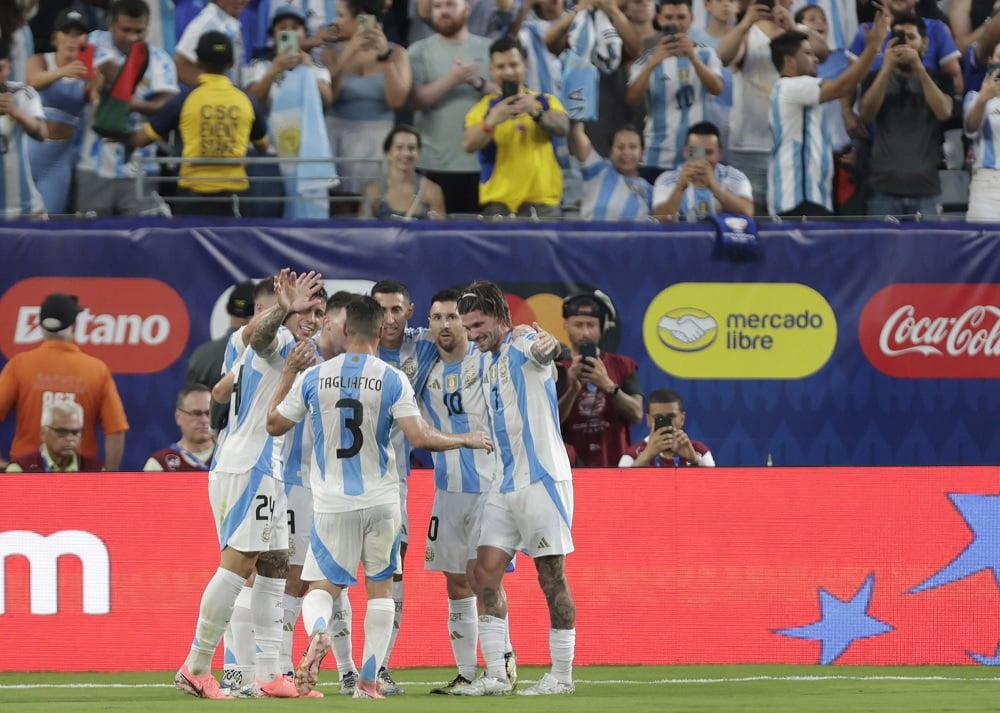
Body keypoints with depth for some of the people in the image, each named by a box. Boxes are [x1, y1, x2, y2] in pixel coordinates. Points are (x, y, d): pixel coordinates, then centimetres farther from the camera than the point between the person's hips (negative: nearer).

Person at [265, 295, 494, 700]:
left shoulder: (312, 378, -2)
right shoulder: (393, 380, -7)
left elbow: (275, 425, 10)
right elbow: (420, 438, -14)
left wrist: (287, 375, 21)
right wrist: (467, 441, 1)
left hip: (332, 503, 0)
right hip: (380, 500, 0)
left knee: (322, 587, 7)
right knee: (380, 588, 15)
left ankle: (317, 633, -28)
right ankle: (369, 681, 10)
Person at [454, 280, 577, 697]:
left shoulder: (522, 346, -13)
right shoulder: (486, 361, 12)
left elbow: (544, 349, -38)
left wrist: (546, 345, -59)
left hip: (542, 479, -8)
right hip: (505, 483, 8)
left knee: (552, 576, -3)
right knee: (486, 572, 1)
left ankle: (561, 676, 4)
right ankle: (495, 675, 3)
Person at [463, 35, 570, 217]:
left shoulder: (546, 101, 11)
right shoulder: (485, 107, 7)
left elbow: (563, 127, -10)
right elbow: (468, 145, -10)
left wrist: (536, 112, -30)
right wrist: (492, 120, -29)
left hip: (542, 201, 1)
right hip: (498, 202, -1)